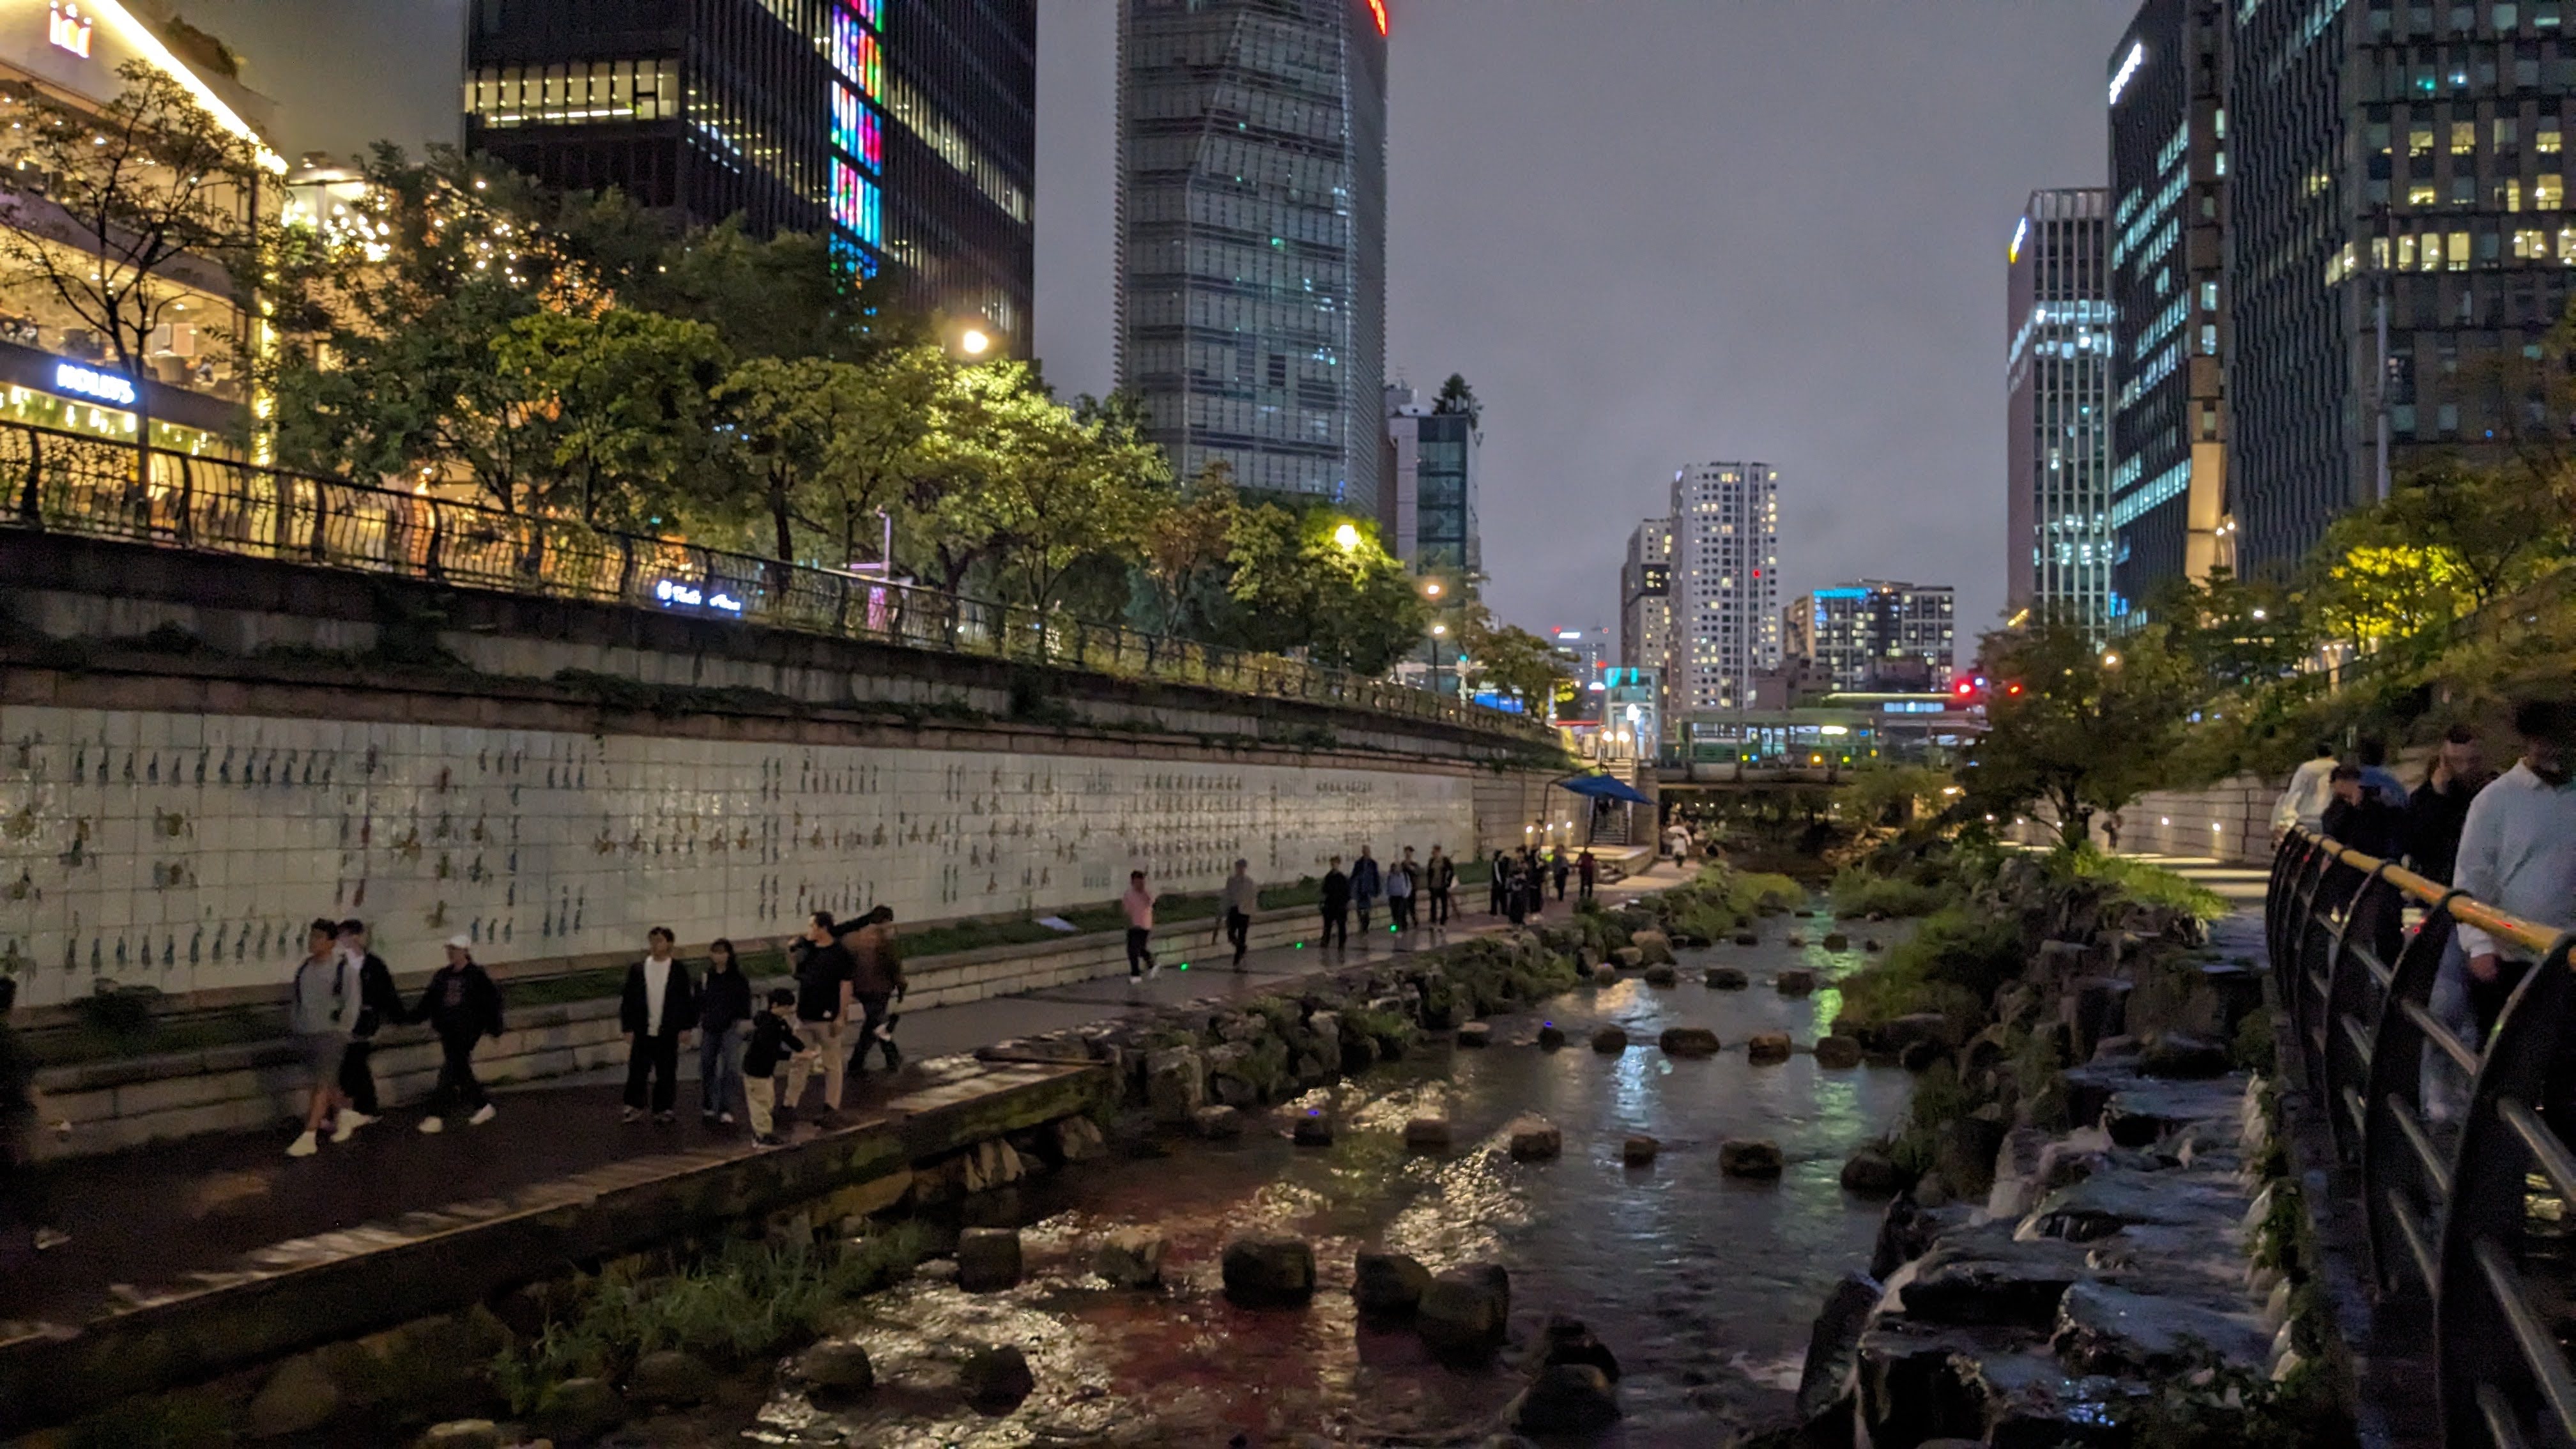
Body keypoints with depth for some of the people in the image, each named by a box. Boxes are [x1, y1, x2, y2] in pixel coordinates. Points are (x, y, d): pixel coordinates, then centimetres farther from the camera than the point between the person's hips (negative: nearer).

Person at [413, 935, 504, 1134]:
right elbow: (429, 1000, 9)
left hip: (467, 1032, -6)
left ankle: (437, 1117, -7)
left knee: (450, 1072, -10)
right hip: (447, 1031, 6)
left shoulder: (478, 976, -5)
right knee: (460, 1072, 10)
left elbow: (493, 1000, -3)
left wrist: (492, 1026, -5)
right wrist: (412, 1017, -5)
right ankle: (484, 1106, 25)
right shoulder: (443, 975, 11)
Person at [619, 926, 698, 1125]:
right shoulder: (637, 969, 2)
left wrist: (686, 1027, -2)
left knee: (666, 1074, 6)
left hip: (668, 1033, -1)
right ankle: (634, 1108, 13)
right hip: (642, 1032, 1)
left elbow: (687, 999, 2)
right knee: (637, 1071, 1)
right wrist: (628, 1028, 0)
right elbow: (628, 1000, 4)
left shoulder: (678, 970, 0)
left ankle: (663, 1109, 17)